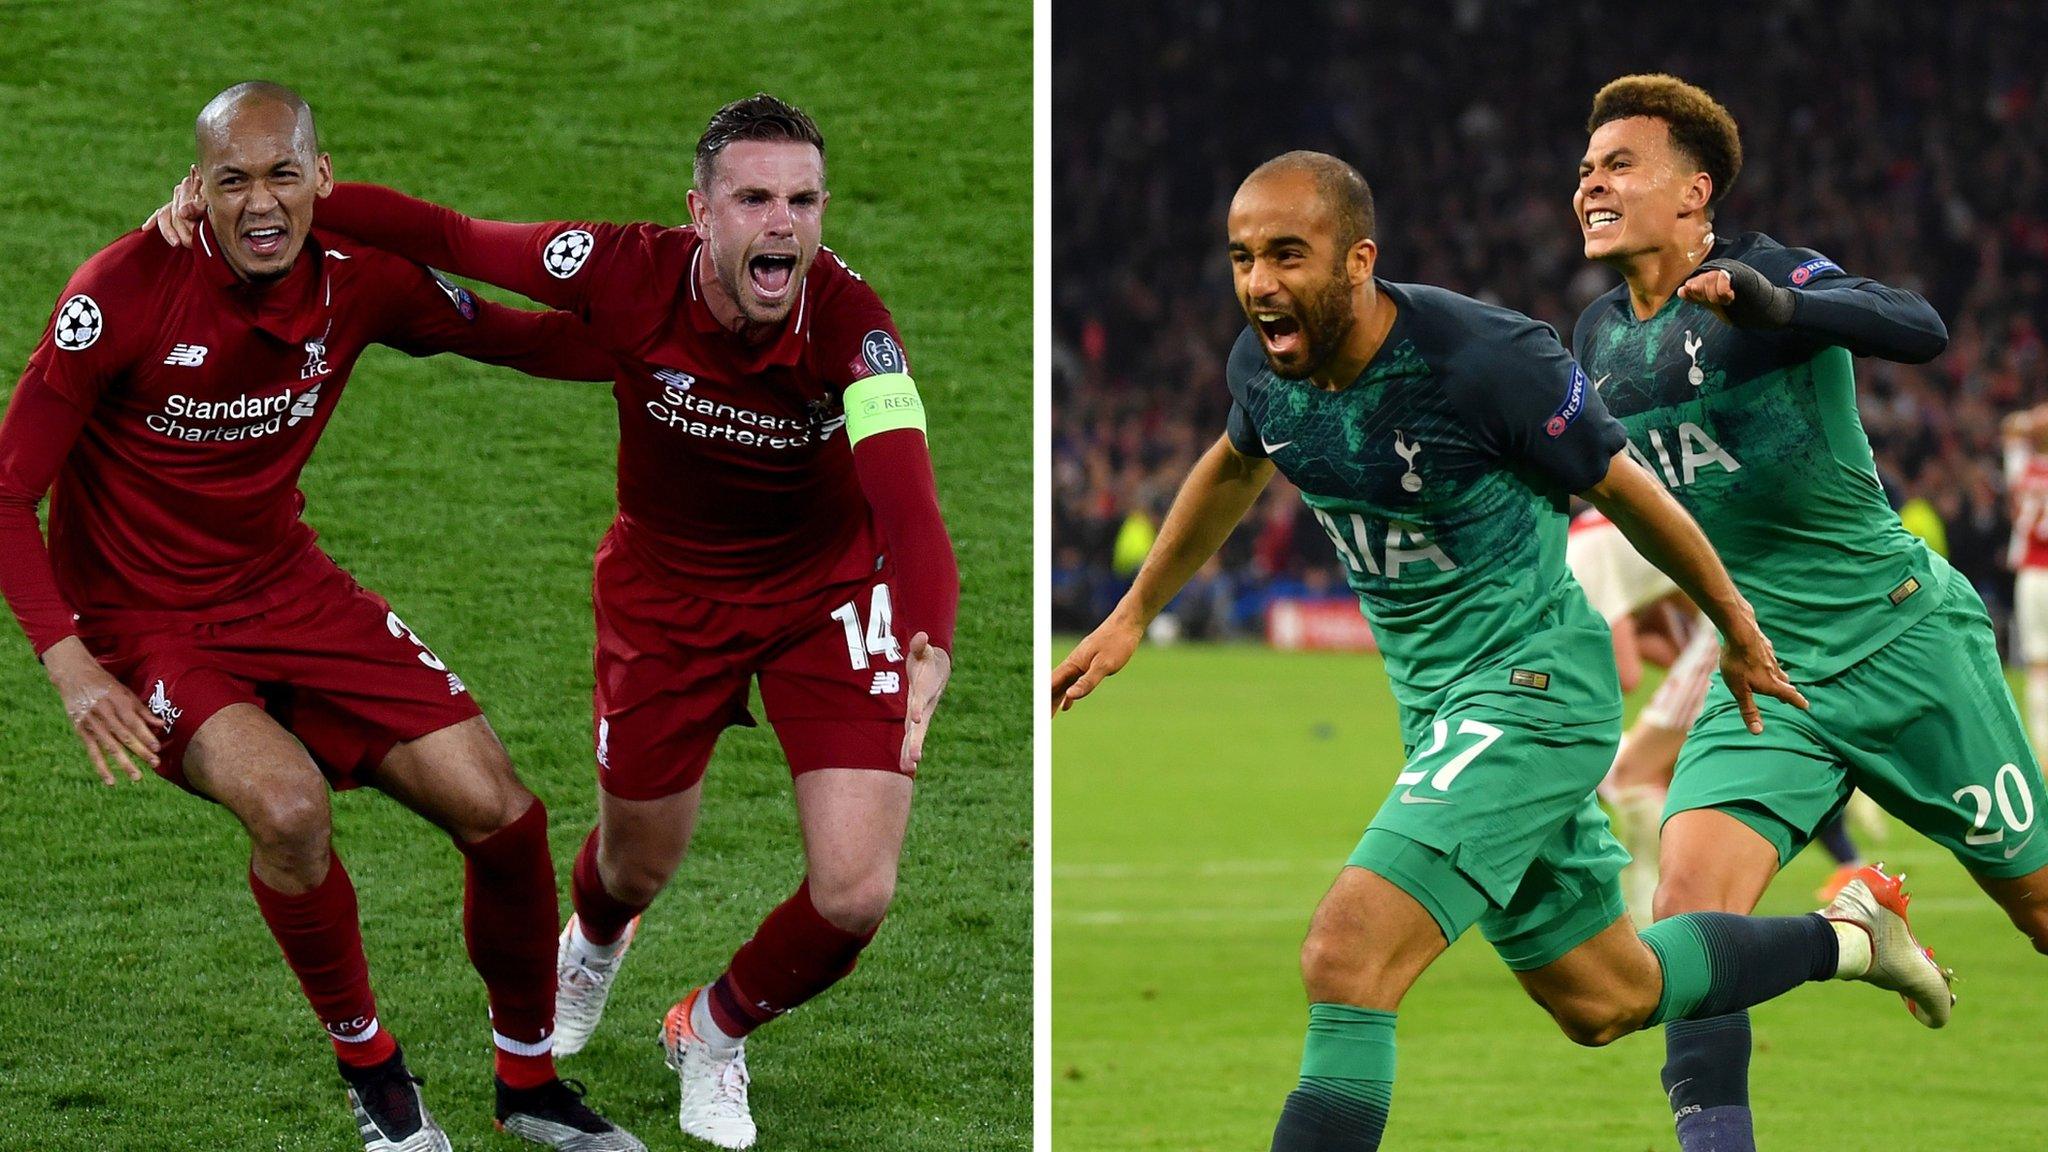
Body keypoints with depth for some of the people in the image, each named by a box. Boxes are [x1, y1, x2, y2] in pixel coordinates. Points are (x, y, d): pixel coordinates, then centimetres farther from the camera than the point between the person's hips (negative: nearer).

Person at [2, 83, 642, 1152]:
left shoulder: (359, 279, -9)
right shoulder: (125, 290, -22)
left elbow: (511, 336, 7)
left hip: (285, 589, 5)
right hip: (140, 621, -5)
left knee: (499, 812, -5)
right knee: (287, 802, -31)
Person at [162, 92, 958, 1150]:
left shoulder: (850, 321, -32)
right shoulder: (629, 272, -27)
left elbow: (908, 505, -44)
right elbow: (444, 238, -17)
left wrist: (928, 650, -63)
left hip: (824, 590, -1)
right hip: (665, 582, 1)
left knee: (855, 894, -11)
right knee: (635, 867, 17)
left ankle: (714, 1032, 25)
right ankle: (592, 944, 60)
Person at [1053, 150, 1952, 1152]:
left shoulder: (1487, 362, -24)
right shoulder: (1264, 368, -4)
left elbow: (1623, 490, -8)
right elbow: (1233, 470, 21)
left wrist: (1736, 629, 5)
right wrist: (1133, 615, 28)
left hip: (1532, 685, -8)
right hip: (1431, 695, 8)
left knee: (1346, 960, -24)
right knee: (1604, 1002, 20)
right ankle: (1851, 936, 42)